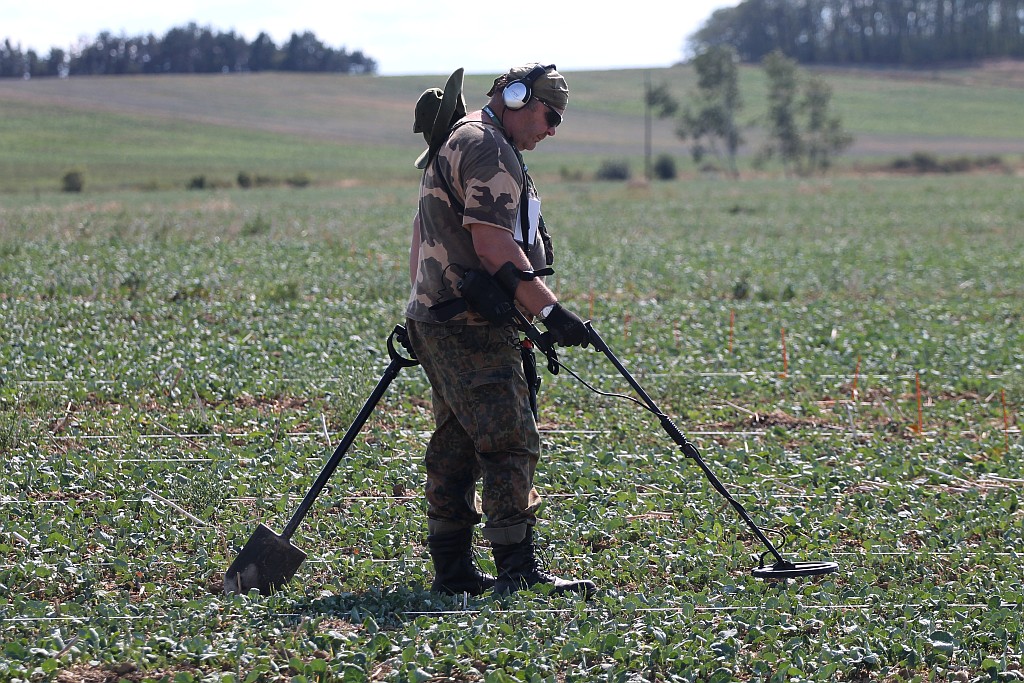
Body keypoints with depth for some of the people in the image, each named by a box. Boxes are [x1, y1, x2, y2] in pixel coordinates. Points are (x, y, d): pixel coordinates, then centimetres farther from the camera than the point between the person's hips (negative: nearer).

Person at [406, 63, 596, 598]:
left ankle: (452, 570, 15)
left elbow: (423, 232, 29)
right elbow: (492, 245, -21)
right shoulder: (488, 149, -12)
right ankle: (519, 571, -16)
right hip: (471, 327, -11)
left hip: (438, 320, 11)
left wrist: (418, 305, 31)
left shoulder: (454, 143, 23)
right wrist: (548, 309, -23)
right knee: (510, 443, -13)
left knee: (457, 447, 12)